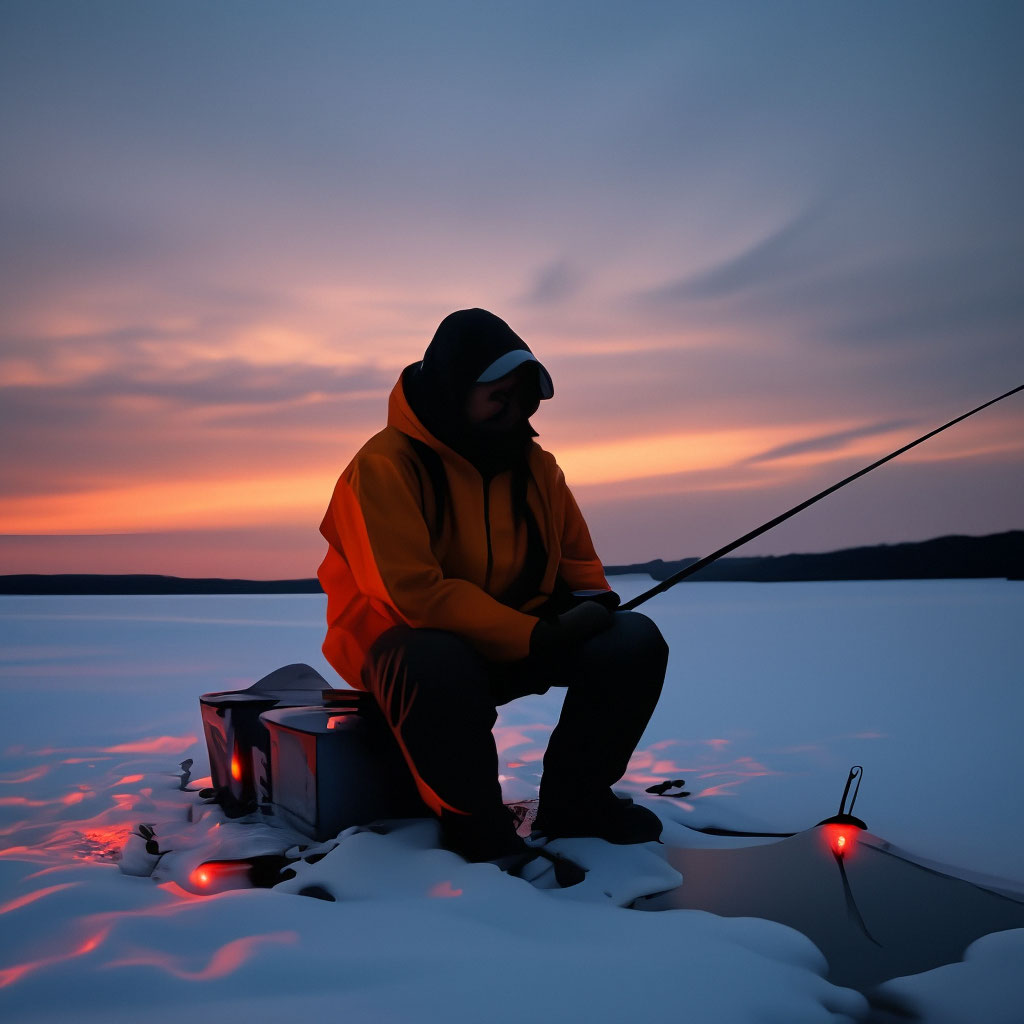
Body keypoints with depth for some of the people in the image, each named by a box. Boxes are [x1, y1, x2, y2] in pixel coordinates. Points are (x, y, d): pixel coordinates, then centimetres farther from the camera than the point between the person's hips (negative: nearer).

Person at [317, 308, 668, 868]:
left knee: (634, 641, -14)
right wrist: (537, 636, -27)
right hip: (414, 642, -6)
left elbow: (575, 555, 17)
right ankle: (474, 824, -13)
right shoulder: (384, 466, -18)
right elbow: (411, 593, -27)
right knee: (437, 667, -41)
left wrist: (592, 599, -8)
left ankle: (574, 800, 5)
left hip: (519, 641, 6)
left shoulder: (533, 463, 4)